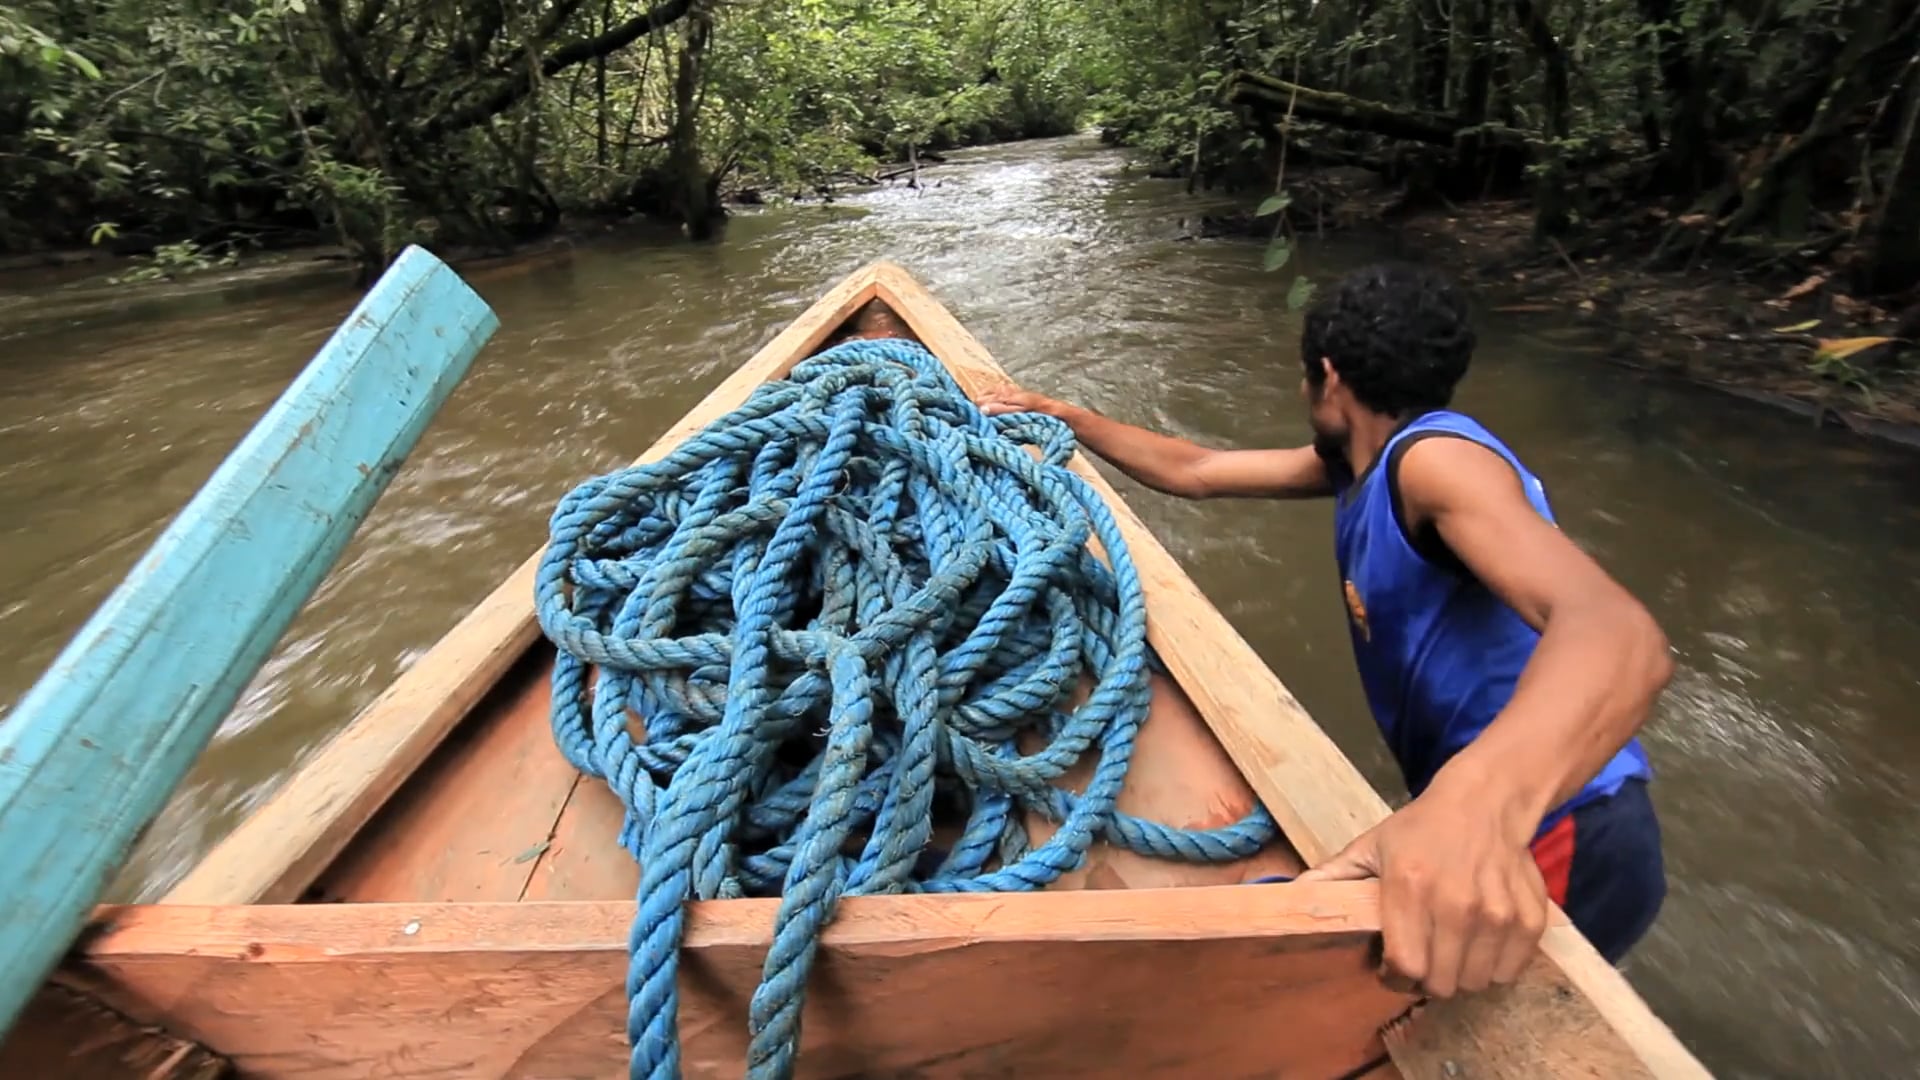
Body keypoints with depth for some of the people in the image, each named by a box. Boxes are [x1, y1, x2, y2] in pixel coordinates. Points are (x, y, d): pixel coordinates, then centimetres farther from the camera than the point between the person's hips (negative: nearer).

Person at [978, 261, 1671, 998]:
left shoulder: (1434, 455, -21)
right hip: (1494, 819, 8)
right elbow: (1192, 471, 16)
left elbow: (1618, 633, -37)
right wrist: (1060, 415, 20)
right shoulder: (1361, 461, 7)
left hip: (1558, 841, -8)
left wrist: (1478, 797, -55)